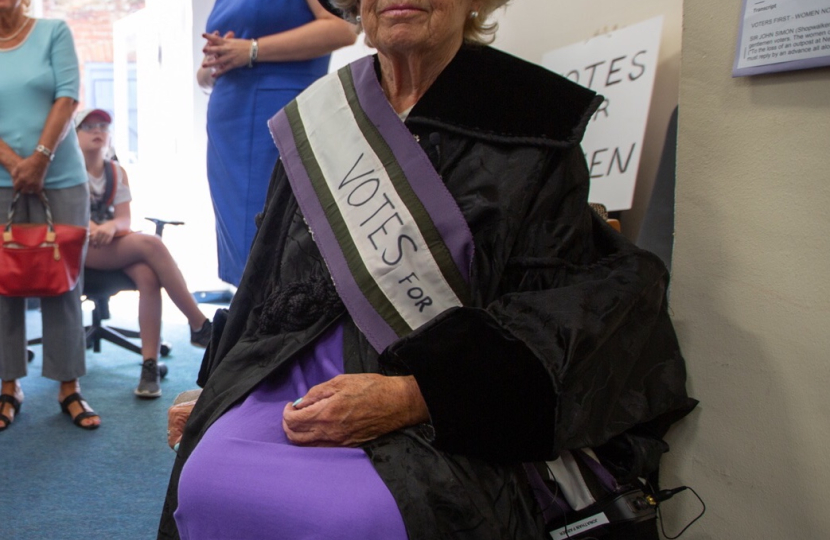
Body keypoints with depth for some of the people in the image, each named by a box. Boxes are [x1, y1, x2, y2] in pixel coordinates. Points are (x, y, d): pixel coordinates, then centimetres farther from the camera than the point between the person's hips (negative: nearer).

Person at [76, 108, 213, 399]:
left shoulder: (117, 172, 13)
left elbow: (124, 219, 2)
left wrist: (111, 226, -22)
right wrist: (91, 228, -29)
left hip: (112, 242, 4)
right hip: (80, 246, -4)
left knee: (148, 276, -31)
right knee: (151, 245, -30)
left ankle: (150, 365, -35)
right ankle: (200, 325, -26)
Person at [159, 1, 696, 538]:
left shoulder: (526, 121, 1)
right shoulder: (315, 121, 15)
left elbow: (561, 308, -7)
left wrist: (414, 396, -18)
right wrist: (217, 392, 18)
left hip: (444, 417, -4)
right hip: (295, 380, 5)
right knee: (206, 480, -26)